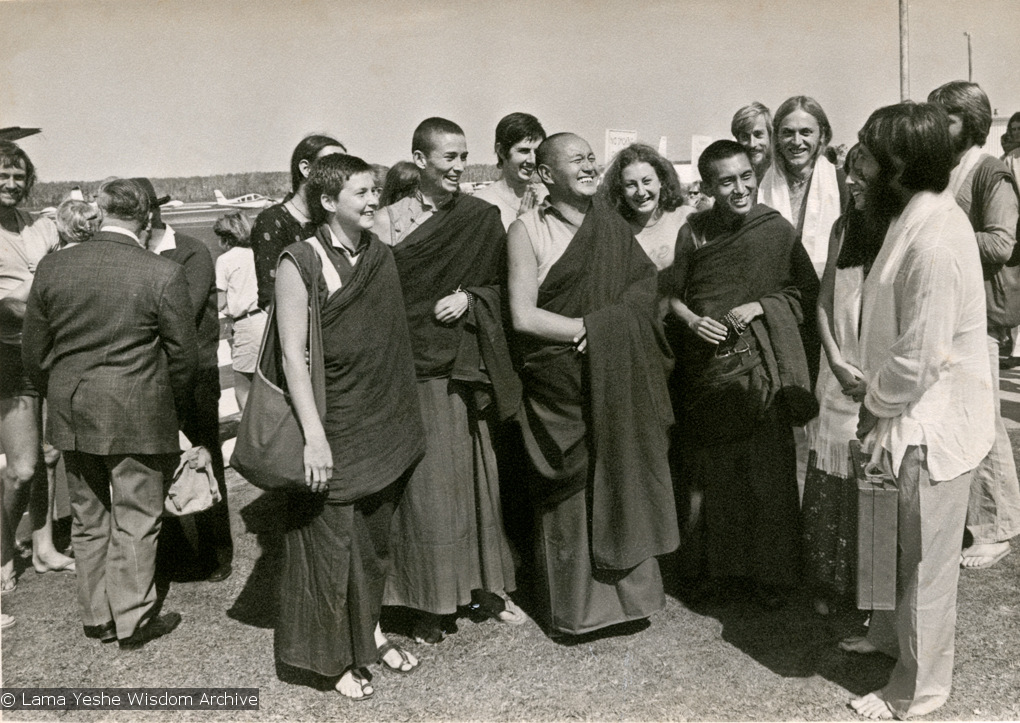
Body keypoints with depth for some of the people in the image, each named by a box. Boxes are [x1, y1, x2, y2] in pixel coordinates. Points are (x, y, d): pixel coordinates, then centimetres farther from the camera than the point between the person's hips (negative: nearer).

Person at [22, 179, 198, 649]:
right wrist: (175, 407, 8)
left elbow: (34, 352, 5)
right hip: (138, 416, -4)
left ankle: (96, 617, 30)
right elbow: (184, 354, -9)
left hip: (71, 416, 4)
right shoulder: (163, 274, -14)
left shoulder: (52, 267, -2)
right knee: (135, 522, 9)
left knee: (88, 520, 18)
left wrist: (59, 399, 19)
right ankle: (133, 620, 19)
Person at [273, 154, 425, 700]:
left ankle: (370, 630, 37)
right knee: (331, 538, 6)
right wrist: (314, 437, -19)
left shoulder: (380, 255, 5)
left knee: (374, 535, 17)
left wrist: (401, 419, 11)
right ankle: (338, 656, 24)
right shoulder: (300, 262, -13)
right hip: (333, 430, -6)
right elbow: (292, 355, -15)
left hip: (384, 424, 6)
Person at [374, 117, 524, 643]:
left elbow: (501, 286, 9)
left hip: (465, 367, 3)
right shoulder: (388, 221, -2)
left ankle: (484, 585, 27)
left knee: (476, 476, 11)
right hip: (414, 369, -2)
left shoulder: (482, 219, 4)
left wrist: (470, 299, -10)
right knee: (424, 485, 2)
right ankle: (428, 604, 17)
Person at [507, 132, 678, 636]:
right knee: (570, 496, 3)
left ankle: (629, 592, 25)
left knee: (624, 484, 8)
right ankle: (575, 607, 19)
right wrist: (594, 327, -11)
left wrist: (598, 330, -12)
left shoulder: (611, 225, 9)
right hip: (562, 390, -4)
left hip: (619, 388, 4)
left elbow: (646, 291, 4)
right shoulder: (527, 229, -4)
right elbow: (523, 316, -10)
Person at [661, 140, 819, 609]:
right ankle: (712, 565, 27)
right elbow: (672, 293, 9)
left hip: (761, 366, -1)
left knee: (768, 471, 3)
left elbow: (808, 291, 4)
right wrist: (694, 321, -9)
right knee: (708, 470, 9)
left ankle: (772, 573, 20)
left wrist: (760, 306, -10)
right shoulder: (693, 232, -1)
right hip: (707, 364, 1)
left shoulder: (777, 229, -4)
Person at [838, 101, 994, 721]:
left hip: (933, 423, -9)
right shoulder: (918, 215, 4)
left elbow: (920, 358, -25)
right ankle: (890, 632, 46)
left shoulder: (936, 241, -27)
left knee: (925, 560, 8)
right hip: (912, 414, 9)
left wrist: (877, 408, -10)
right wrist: (878, 400, 6)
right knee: (901, 545, 25)